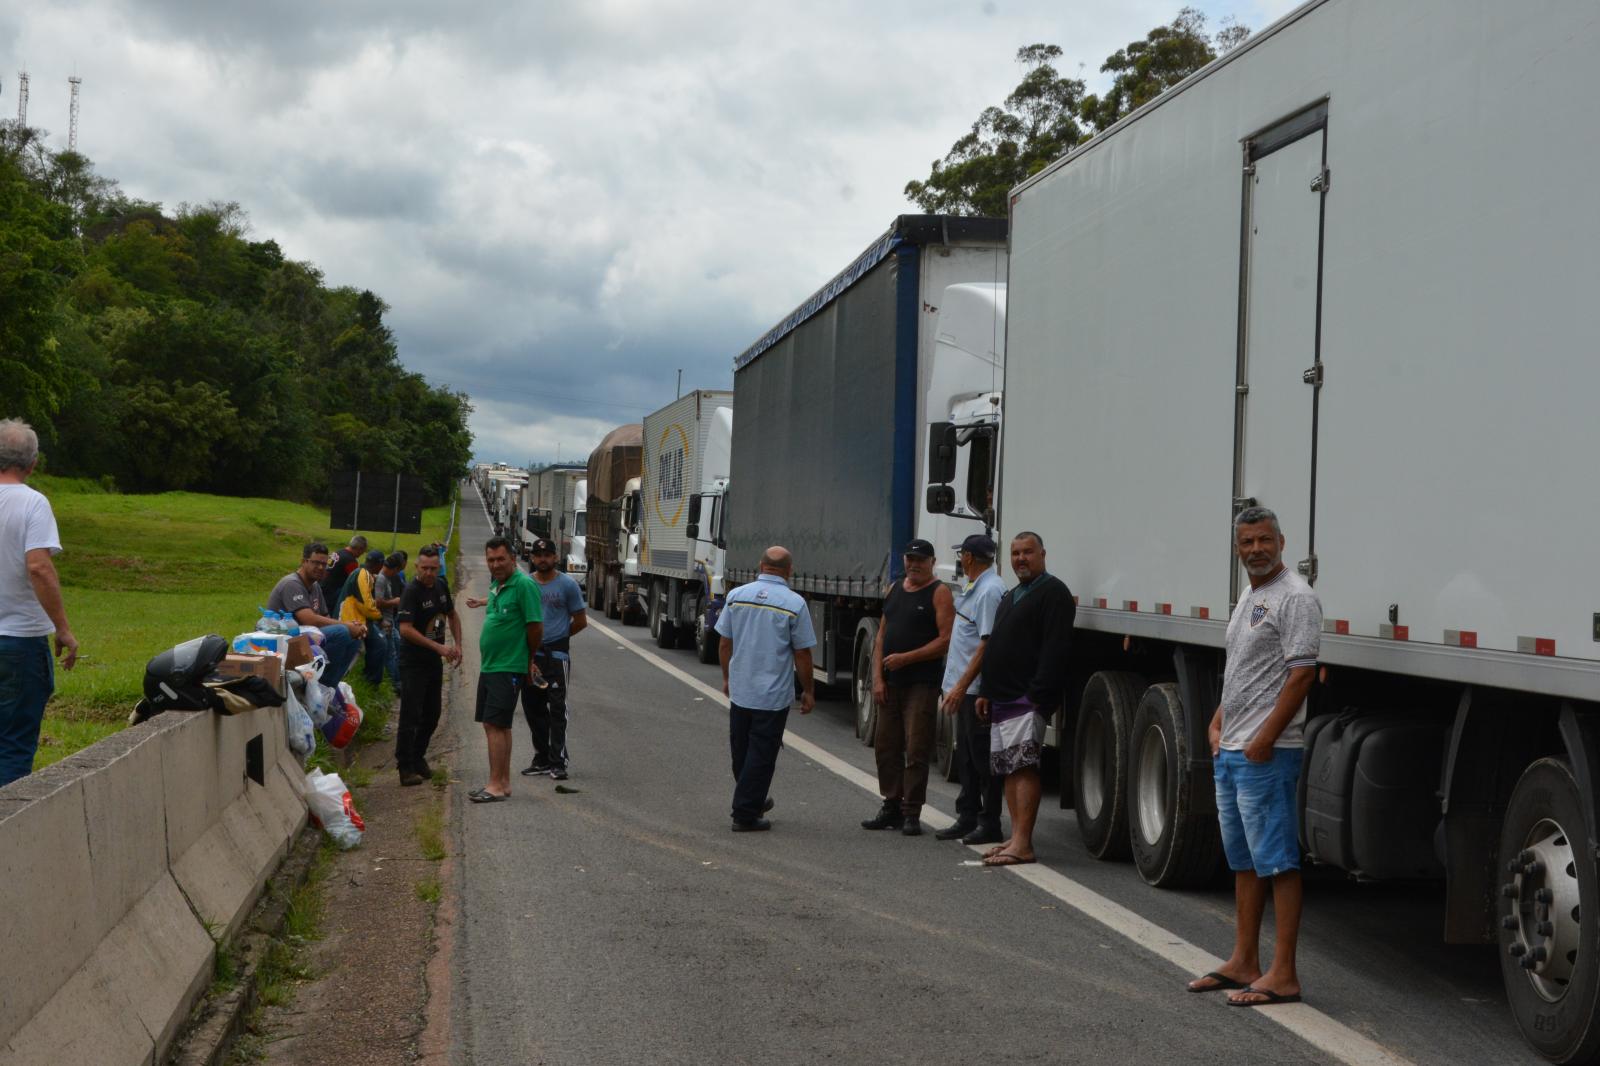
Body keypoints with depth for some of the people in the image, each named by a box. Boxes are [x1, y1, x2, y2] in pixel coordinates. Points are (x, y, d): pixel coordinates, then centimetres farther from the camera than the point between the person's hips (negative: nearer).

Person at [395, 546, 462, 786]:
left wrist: (457, 645, 8)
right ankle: (405, 767, -2)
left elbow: (452, 615, 21)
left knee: (432, 714, 15)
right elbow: (405, 629, -25)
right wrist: (439, 647, -26)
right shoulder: (412, 592, -17)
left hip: (435, 661, 8)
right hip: (413, 662, -8)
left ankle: (418, 757, 29)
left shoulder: (441, 586, 5)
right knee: (411, 715, -7)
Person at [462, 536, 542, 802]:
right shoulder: (496, 584, 12)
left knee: (495, 725, -11)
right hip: (489, 666, 10)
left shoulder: (523, 585, -16)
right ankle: (504, 782, 21)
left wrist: (529, 660, -4)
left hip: (508, 668, -10)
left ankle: (496, 786, -9)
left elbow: (536, 625, -14)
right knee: (495, 725, 13)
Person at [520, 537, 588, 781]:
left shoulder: (568, 584, -3)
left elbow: (581, 621, 2)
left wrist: (556, 636, 7)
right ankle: (542, 759, 19)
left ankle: (558, 762, -8)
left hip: (557, 653, -4)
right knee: (533, 707, 9)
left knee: (557, 709, -7)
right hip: (529, 653, 5)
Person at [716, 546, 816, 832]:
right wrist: (808, 691, 3)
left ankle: (754, 801, 34)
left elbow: (724, 643, 6)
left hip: (739, 690, 4)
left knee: (741, 752, 18)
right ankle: (746, 814, 4)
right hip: (774, 694, -4)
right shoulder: (794, 603, -11)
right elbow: (802, 653, -8)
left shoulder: (736, 595, 0)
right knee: (761, 754, 3)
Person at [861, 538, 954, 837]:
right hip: (890, 682, 7)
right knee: (886, 746, 9)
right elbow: (882, 635, 14)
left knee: (916, 751, -5)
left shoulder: (939, 593, -5)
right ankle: (892, 807, 18)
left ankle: (911, 813, 0)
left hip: (922, 683, -7)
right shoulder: (894, 589, 15)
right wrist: (877, 678, 5)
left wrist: (906, 658, -17)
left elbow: (946, 639, -13)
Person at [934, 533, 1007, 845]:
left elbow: (987, 644, -22)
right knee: (966, 757, 15)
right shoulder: (970, 587, 16)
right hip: (964, 689, 10)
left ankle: (990, 824, 3)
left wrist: (961, 686, -24)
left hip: (978, 689, -10)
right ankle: (967, 818, 24)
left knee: (983, 758, -3)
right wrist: (953, 686, 22)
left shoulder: (990, 590, -16)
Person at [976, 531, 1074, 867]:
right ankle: (1016, 837, 14)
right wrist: (986, 692, 20)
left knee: (1023, 766, -15)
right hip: (1003, 699, 10)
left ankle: (1022, 844, -19)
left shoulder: (1052, 592, -7)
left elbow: (1055, 648, -17)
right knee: (1009, 768, 10)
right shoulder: (1010, 596, 24)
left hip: (1029, 700, -10)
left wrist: (1038, 693, -23)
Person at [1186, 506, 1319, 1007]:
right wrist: (1216, 724, 15)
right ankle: (1244, 962, 22)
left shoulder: (1294, 597, -12)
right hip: (1229, 751, 10)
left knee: (1277, 861, -8)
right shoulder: (1247, 602, 18)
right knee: (1243, 860, 14)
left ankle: (1283, 975, -6)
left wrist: (1264, 740, -21)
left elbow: (1301, 673, -19)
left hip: (1266, 753, -10)